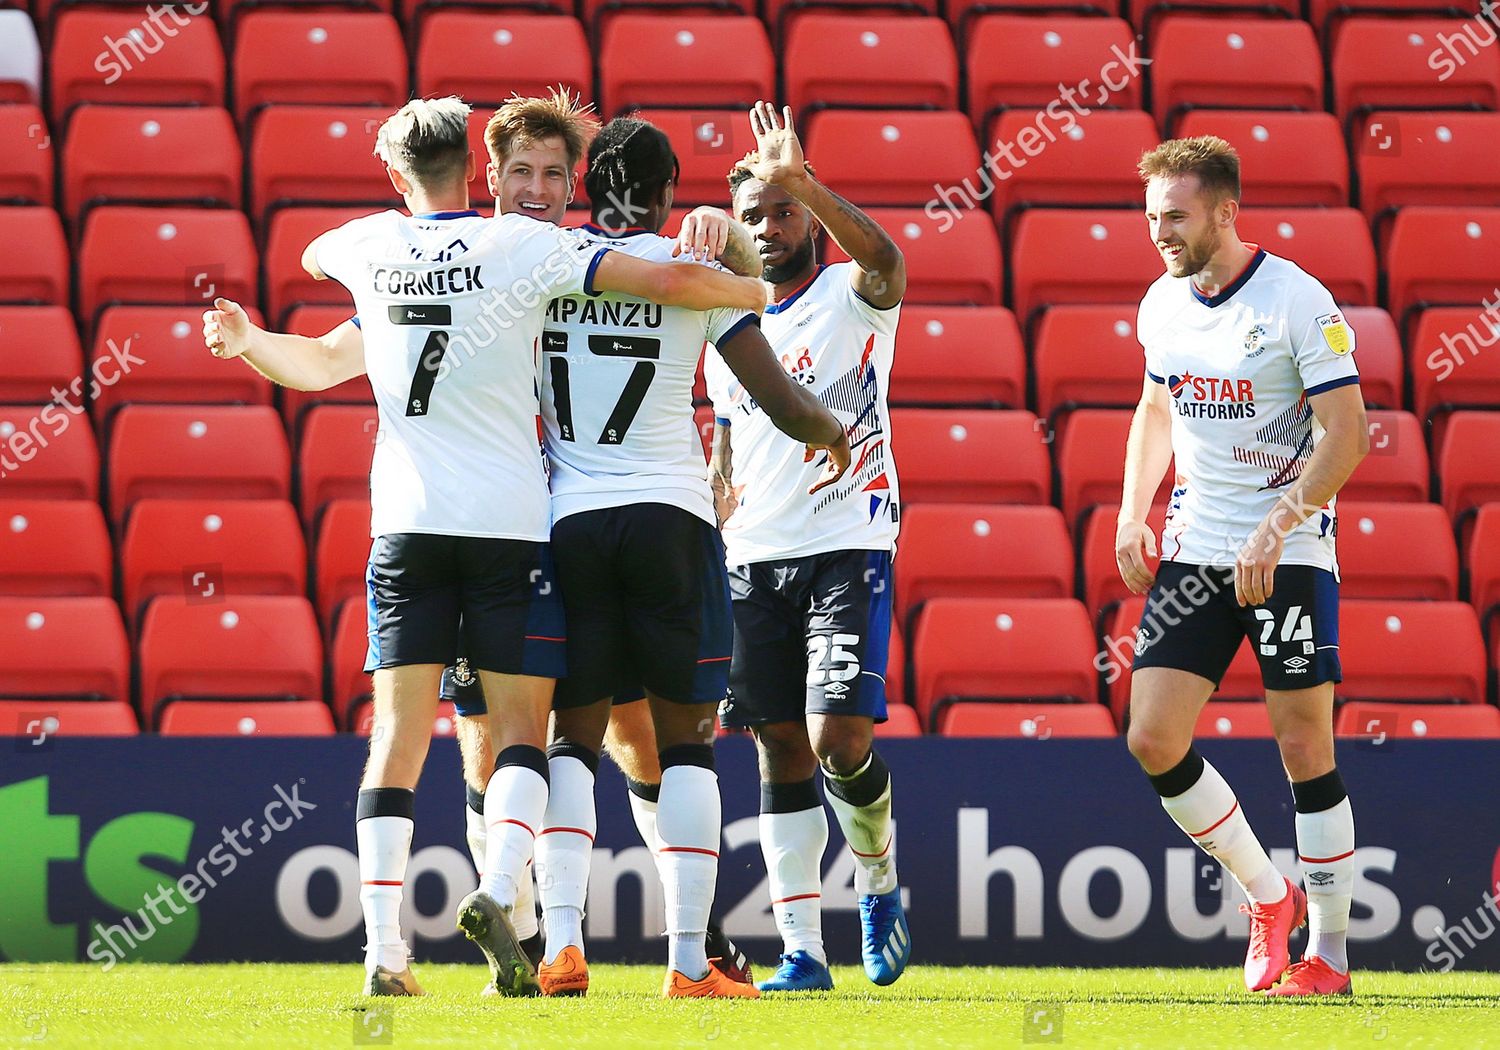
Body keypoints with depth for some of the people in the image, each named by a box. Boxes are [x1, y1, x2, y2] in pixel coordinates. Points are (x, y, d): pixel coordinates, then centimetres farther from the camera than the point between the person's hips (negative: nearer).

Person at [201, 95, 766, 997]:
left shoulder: (370, 247, 7)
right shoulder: (525, 246, -3)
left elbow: (312, 256, 32)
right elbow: (668, 283, -6)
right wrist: (766, 295, 10)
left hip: (405, 524, 2)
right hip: (509, 518, -2)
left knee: (399, 734, 1)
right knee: (523, 729, 5)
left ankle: (384, 948, -9)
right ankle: (497, 892, -20)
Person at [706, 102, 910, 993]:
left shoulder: (851, 298, -2)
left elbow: (886, 261, -27)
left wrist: (800, 178, -34)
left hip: (849, 547, -5)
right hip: (755, 556, 5)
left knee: (839, 737, -15)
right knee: (782, 748, 2)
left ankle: (881, 879, 13)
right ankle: (803, 952, 4)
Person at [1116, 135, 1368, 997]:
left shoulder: (1298, 302, -13)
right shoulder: (1162, 305, 6)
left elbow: (1345, 434, -15)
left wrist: (1275, 527, -23)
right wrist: (1133, 515, 13)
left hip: (1289, 551, -6)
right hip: (1195, 548, 6)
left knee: (1305, 748, -4)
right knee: (1154, 739, -4)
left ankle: (1328, 954, 8)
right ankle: (1268, 898, 15)